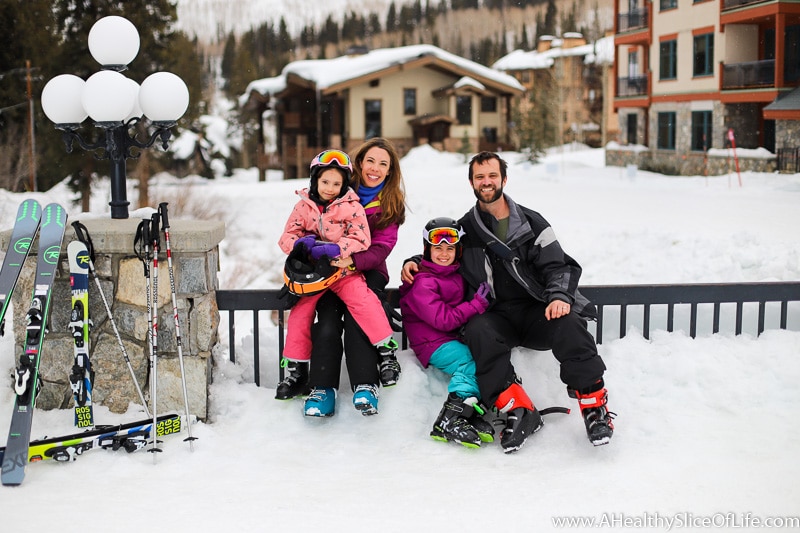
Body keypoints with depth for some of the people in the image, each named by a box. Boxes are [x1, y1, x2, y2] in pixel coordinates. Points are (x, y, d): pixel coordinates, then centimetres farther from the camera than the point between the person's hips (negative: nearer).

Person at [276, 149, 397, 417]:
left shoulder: (351, 207, -4)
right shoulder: (304, 206, 4)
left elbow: (361, 239, -11)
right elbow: (287, 238, 3)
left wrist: (334, 249, -25)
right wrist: (302, 243, -20)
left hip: (344, 270, -3)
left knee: (363, 301, -26)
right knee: (299, 315, -3)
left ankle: (386, 349, -15)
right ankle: (296, 370, 9)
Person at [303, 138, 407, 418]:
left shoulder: (391, 204, 6)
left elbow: (381, 248, -5)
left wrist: (353, 260, -24)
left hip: (367, 270, 0)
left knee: (356, 316, -29)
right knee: (328, 319, -26)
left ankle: (365, 385, -31)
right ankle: (323, 387, -27)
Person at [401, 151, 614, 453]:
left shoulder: (531, 223, 8)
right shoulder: (465, 230, 14)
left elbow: (558, 266, 2)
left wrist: (559, 296, -19)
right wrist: (414, 262, 6)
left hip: (536, 311, -1)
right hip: (496, 316, 1)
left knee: (567, 323, -33)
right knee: (478, 331, -33)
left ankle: (594, 404, -29)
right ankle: (518, 411, -36)